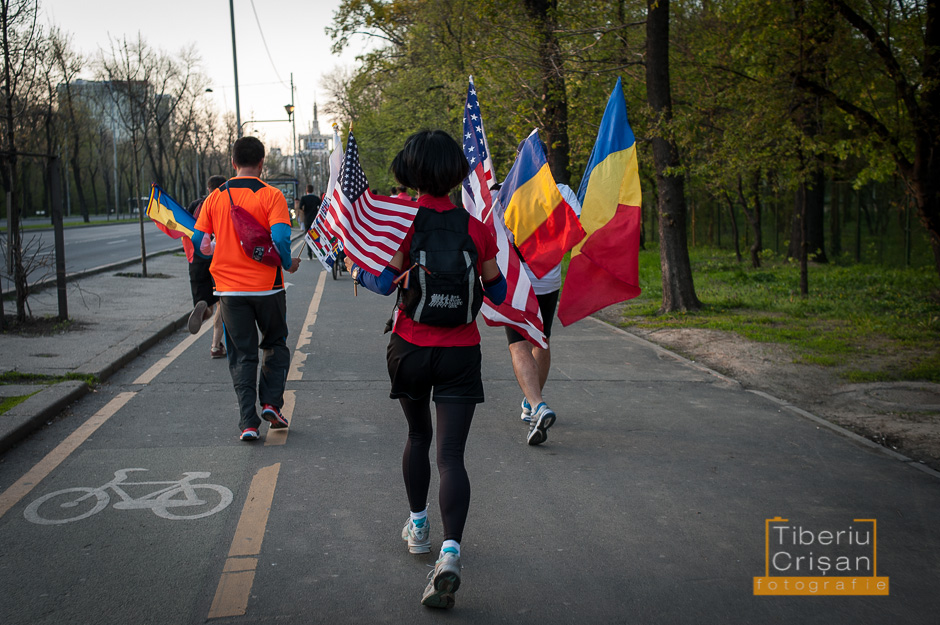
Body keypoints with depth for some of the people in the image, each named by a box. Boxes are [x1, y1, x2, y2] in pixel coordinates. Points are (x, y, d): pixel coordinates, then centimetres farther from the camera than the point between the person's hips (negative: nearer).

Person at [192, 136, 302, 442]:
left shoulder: (216, 197, 3)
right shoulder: (271, 196, -7)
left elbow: (197, 241, 5)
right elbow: (280, 239, -19)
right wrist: (288, 264, -1)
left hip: (229, 288, 2)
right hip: (267, 287, -2)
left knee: (242, 355, 9)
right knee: (276, 345, 20)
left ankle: (248, 422, 4)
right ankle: (271, 403, 9)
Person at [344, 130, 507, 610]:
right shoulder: (474, 225, -3)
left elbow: (385, 282, -13)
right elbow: (498, 291, 3)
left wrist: (356, 271, 7)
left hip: (411, 348, 0)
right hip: (461, 353, 0)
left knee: (418, 435, 23)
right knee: (451, 454, -3)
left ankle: (418, 526, 38)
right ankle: (449, 554, -18)